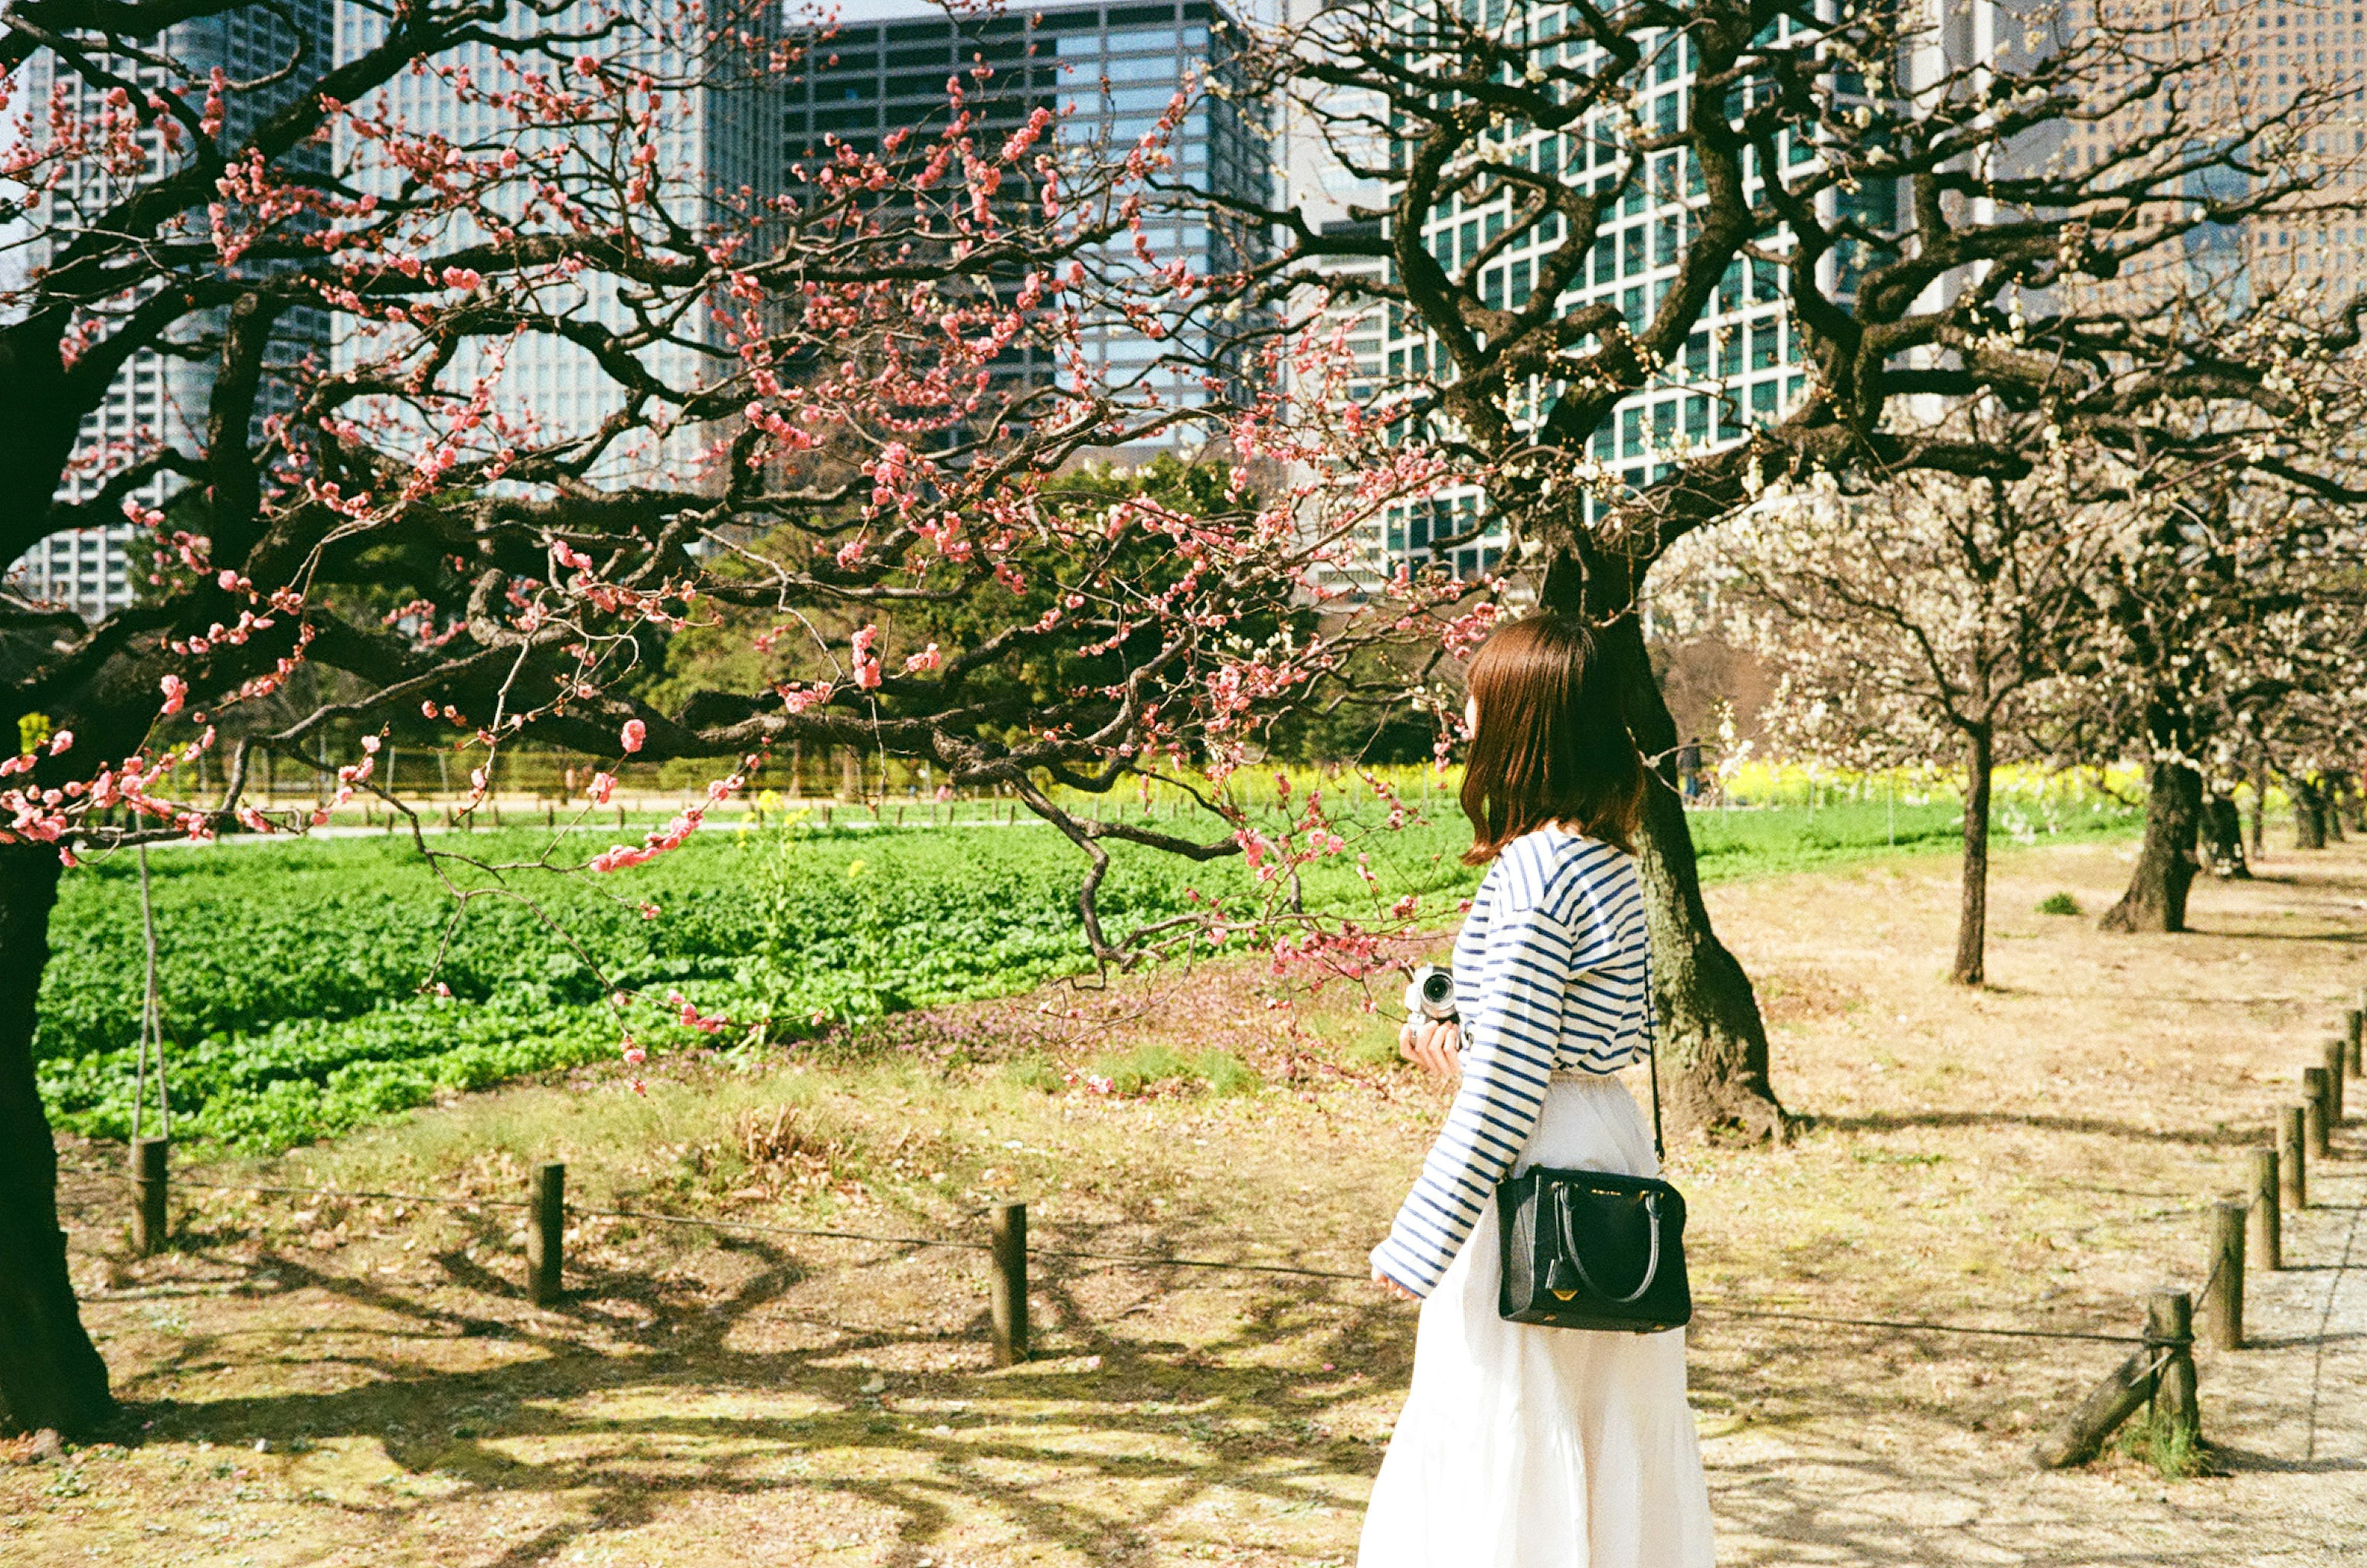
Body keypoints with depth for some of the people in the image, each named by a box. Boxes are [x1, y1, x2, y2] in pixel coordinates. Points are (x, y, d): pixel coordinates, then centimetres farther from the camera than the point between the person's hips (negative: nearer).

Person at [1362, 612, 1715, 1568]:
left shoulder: (1529, 874, -20)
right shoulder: (1611, 860, 7)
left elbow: (1505, 1089, -21)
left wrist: (1417, 1245, -14)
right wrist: (1466, 1045, 11)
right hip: (1614, 1141, 9)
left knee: (1503, 1457, 4)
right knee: (1614, 1441, 19)